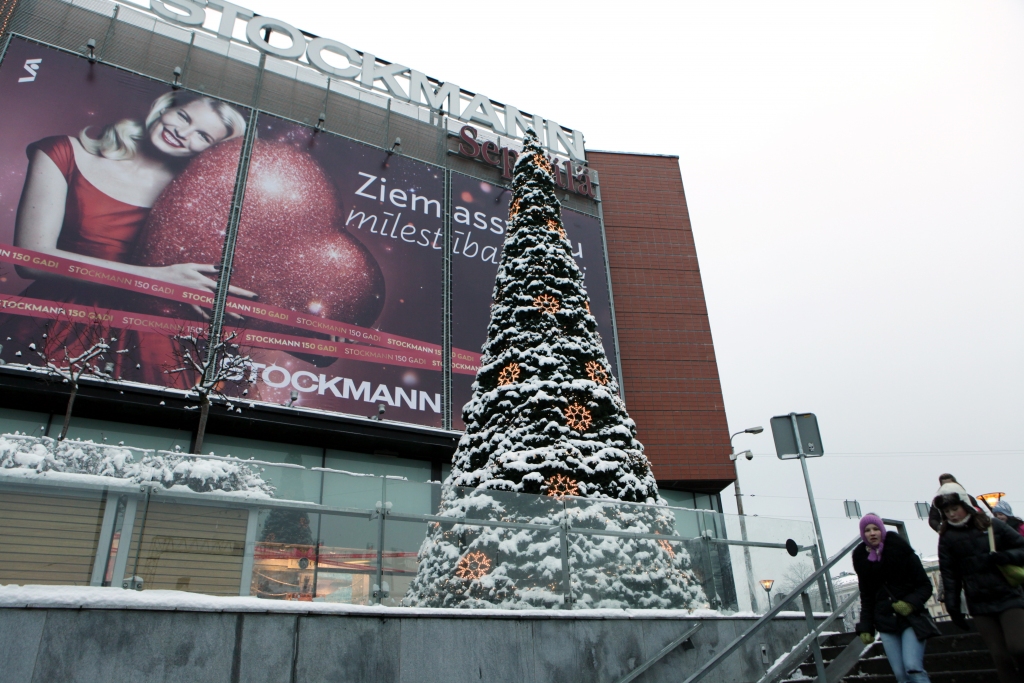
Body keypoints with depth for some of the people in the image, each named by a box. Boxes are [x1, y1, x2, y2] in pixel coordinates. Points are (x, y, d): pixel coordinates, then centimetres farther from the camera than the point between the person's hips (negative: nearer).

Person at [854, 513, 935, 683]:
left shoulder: (901, 551, -3)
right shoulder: (862, 559, 6)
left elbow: (925, 586, -1)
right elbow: (866, 597, 12)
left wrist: (911, 603, -18)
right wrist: (865, 627, 4)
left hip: (911, 619, -3)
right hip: (886, 623, 3)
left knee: (913, 667, -20)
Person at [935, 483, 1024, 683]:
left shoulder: (992, 525, 0)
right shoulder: (947, 538, 3)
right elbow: (949, 575, 3)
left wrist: (1001, 557, -17)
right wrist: (953, 607, 0)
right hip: (980, 605, 1)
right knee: (1001, 657, -2)